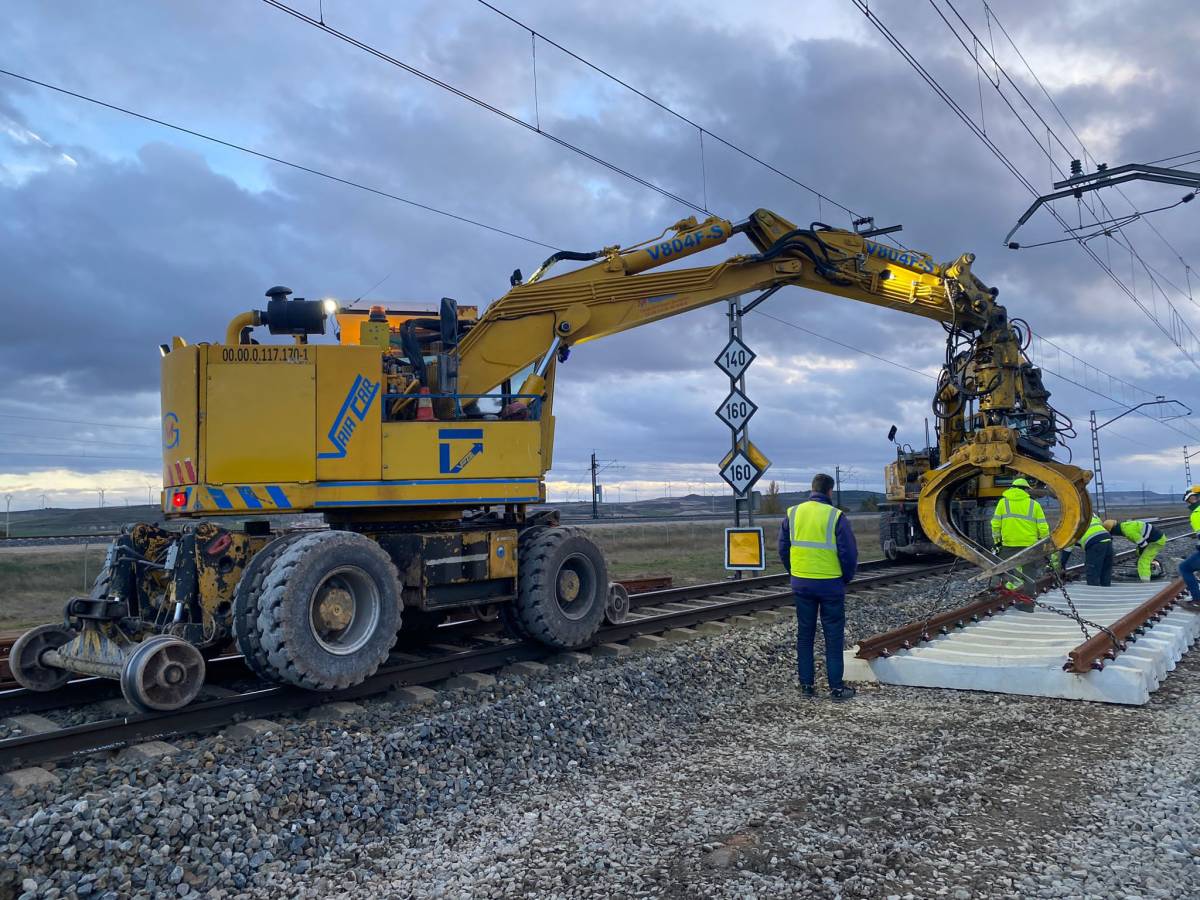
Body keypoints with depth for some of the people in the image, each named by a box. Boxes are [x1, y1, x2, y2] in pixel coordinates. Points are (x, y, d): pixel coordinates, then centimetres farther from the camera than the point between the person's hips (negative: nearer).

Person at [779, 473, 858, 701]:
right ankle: (836, 687, 10)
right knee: (834, 636, 7)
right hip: (830, 584, -3)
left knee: (804, 635, 12)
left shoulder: (792, 513, 1)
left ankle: (806, 685, 16)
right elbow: (849, 553, -10)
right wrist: (846, 578, 6)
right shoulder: (836, 516, -11)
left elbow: (783, 549, 7)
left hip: (800, 584, 3)